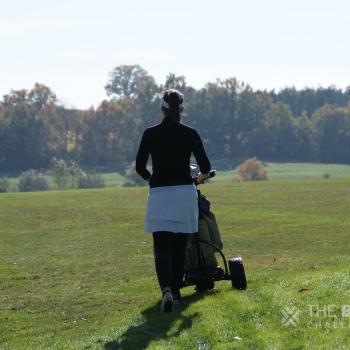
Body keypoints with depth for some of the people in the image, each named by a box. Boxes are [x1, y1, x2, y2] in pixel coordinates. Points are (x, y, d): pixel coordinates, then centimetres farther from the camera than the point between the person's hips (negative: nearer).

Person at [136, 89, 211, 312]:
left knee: (162, 248, -4)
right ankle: (176, 292, 19)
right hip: (185, 192, 1)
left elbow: (140, 167, 2)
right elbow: (205, 166, 2)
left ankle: (166, 290, -26)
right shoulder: (190, 134, 0)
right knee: (179, 247, 14)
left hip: (159, 194, -1)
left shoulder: (151, 134, 0)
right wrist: (202, 177, 25)